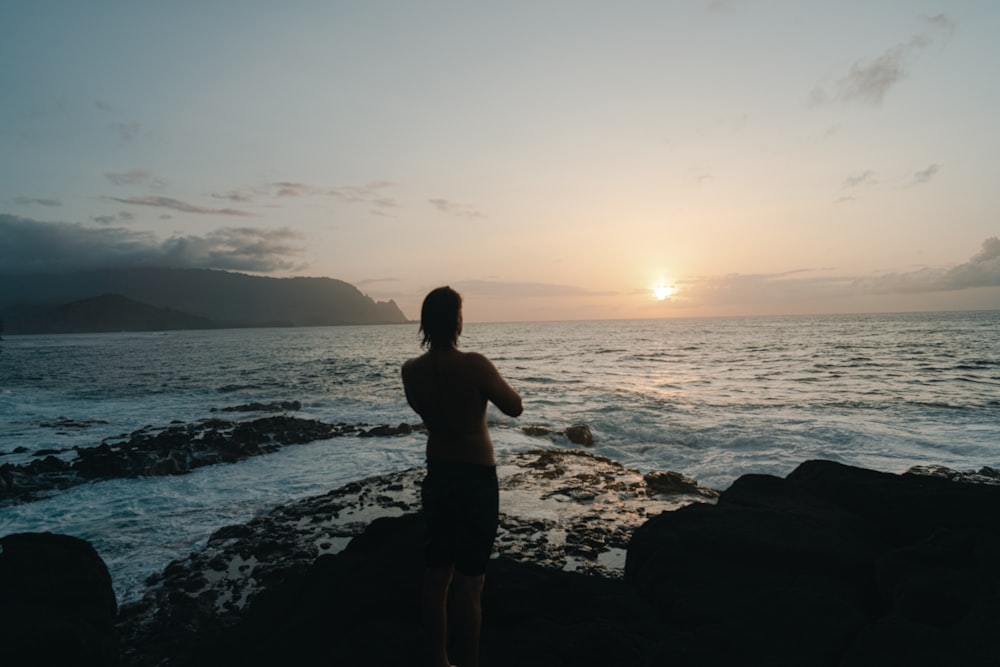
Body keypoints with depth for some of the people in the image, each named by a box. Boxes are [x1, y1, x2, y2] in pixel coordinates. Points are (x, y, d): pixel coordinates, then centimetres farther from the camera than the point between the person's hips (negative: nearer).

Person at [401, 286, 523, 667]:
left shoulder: (411, 370, -4)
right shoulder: (474, 365, -21)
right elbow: (515, 408, -8)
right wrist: (495, 380, 7)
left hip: (436, 476, 6)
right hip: (476, 479, -6)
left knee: (436, 578, 16)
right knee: (469, 584, 3)